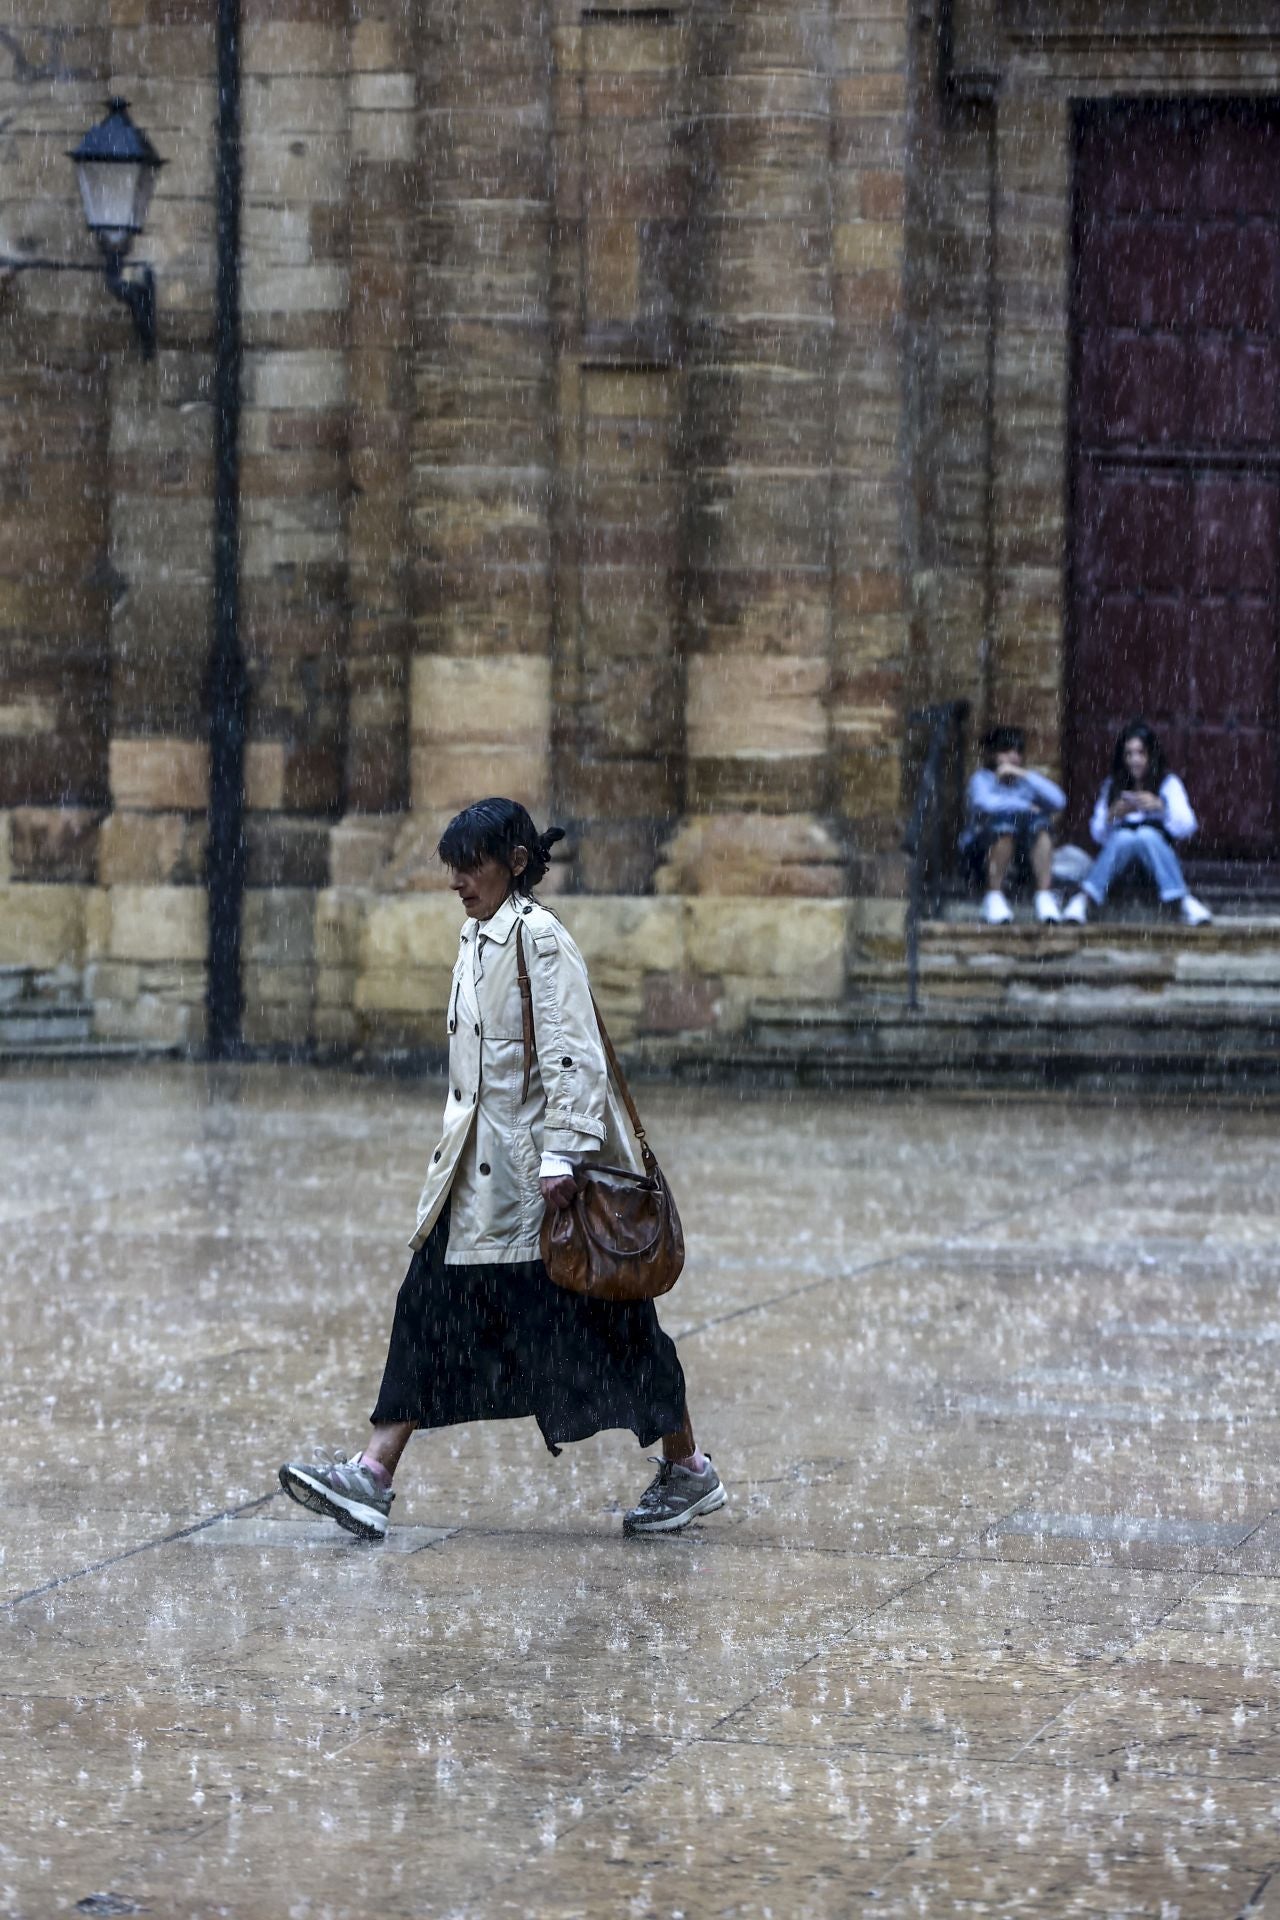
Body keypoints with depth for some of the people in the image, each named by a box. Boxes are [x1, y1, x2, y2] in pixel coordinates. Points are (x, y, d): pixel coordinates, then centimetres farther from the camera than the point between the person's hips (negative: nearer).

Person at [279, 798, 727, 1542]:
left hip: (537, 1170, -9)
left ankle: (689, 1470, 16)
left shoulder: (540, 939, -14)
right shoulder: (477, 938, 13)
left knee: (602, 1322, 1)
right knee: (431, 1311, 1)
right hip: (480, 1171, 9)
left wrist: (560, 1154, -26)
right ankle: (371, 1479, -3)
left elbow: (571, 1054, -20)